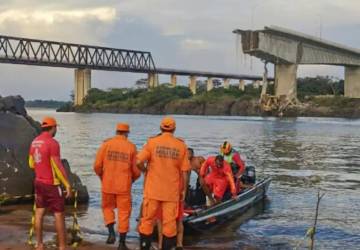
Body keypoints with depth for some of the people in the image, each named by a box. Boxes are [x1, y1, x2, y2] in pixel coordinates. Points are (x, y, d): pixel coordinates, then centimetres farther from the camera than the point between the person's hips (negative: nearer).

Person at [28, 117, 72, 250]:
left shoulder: (34, 142, 6)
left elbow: (32, 164, 15)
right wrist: (67, 184, -16)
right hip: (52, 184, -8)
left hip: (38, 182, 8)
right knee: (59, 214, 0)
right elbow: (58, 167, -22)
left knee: (39, 213, 11)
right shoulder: (52, 143, -20)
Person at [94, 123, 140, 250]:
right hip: (124, 186, -1)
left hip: (107, 184, 1)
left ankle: (111, 233, 4)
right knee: (124, 212, 9)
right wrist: (132, 179, 19)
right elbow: (136, 170, -3)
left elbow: (97, 166, -5)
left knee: (107, 207, 21)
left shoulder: (106, 144, -3)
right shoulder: (131, 147, -3)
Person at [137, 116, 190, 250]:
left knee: (147, 220, 10)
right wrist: (183, 190, 9)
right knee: (169, 223, 7)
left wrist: (145, 170, 8)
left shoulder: (152, 142, -4)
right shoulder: (181, 145, 0)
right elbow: (184, 171, 0)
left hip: (153, 189, 0)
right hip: (172, 191, 1)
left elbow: (139, 162, -13)